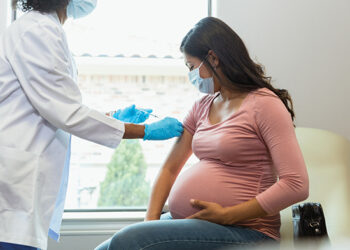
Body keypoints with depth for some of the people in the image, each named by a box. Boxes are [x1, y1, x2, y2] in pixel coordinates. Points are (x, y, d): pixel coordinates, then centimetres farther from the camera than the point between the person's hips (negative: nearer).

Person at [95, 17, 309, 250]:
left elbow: (297, 185, -16)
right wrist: (151, 221, 1)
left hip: (244, 231, -7)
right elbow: (170, 169, 18)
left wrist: (227, 215, -16)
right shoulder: (202, 107, 17)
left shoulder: (264, 104, -7)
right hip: (188, 222, 7)